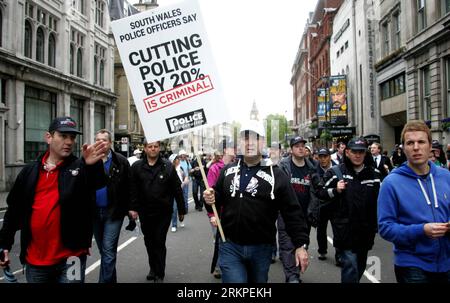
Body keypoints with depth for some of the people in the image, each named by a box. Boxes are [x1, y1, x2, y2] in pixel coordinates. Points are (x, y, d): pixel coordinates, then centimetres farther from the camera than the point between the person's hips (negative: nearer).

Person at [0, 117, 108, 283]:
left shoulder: (80, 168, -3)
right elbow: (14, 209, 12)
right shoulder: (30, 171, 6)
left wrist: (92, 164, -45)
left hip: (70, 257, -3)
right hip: (34, 259, 3)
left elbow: (99, 183, -25)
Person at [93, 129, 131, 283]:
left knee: (108, 250, -6)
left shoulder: (121, 162, -5)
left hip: (113, 212, -4)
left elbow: (128, 188, -4)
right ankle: (111, 279, 36)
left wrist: (129, 209, -5)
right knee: (103, 250, 17)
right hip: (94, 211, 4)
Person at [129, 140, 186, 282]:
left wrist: (181, 210, -2)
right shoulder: (137, 167, -1)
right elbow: (132, 190, -2)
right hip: (145, 212, 3)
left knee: (159, 242, 1)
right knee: (149, 242, 17)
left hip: (163, 212, -2)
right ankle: (153, 268, 37)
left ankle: (159, 274, 14)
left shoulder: (168, 166, -5)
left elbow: (177, 189, -4)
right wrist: (133, 207, -11)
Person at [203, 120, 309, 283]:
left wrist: (301, 244, -12)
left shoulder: (277, 175, -7)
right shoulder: (227, 170, 4)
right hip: (230, 246, 1)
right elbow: (219, 198, 16)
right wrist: (211, 198, -7)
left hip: (261, 248, -1)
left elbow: (292, 213, -7)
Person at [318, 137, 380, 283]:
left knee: (360, 266, 18)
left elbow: (380, 200, 15)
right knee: (350, 266, -12)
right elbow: (320, 193, 0)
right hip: (345, 229, -4)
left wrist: (376, 225, 10)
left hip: (366, 231, 5)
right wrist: (335, 190, -18)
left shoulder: (374, 174, 7)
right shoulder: (335, 172, -4)